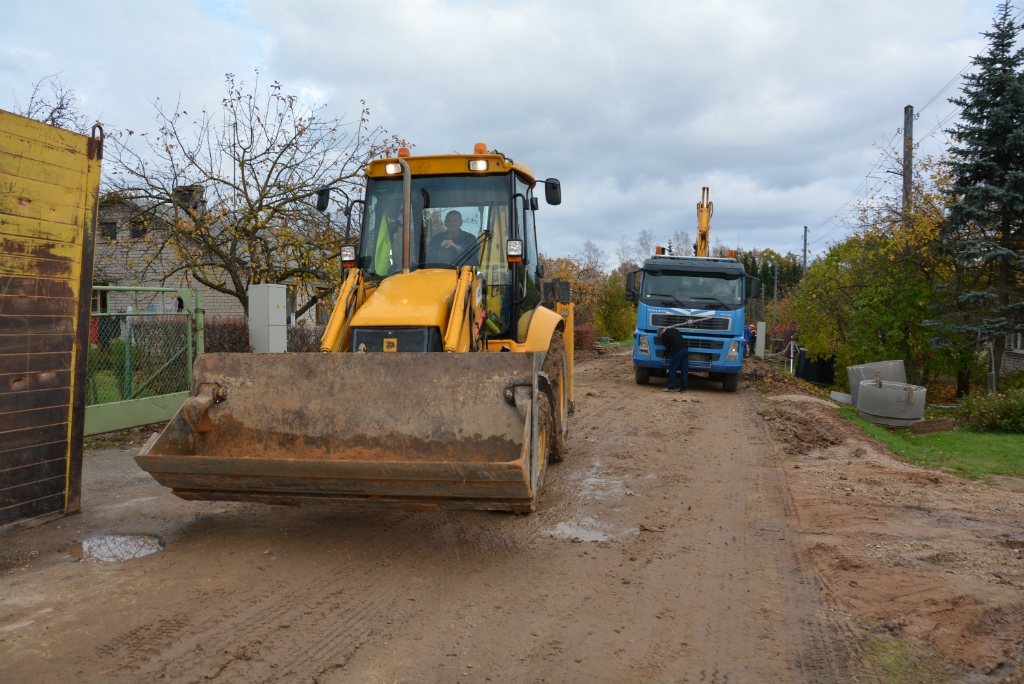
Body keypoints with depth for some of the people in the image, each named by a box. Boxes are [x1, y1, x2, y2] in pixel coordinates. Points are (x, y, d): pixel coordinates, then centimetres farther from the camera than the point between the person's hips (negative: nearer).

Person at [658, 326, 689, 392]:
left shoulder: (664, 335, 2)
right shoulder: (673, 330, 23)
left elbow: (668, 347, 5)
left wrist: (670, 353, 24)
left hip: (677, 350, -7)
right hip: (685, 348, 7)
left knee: (672, 369, 2)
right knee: (684, 370, 9)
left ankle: (671, 387, 4)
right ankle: (683, 388, 13)